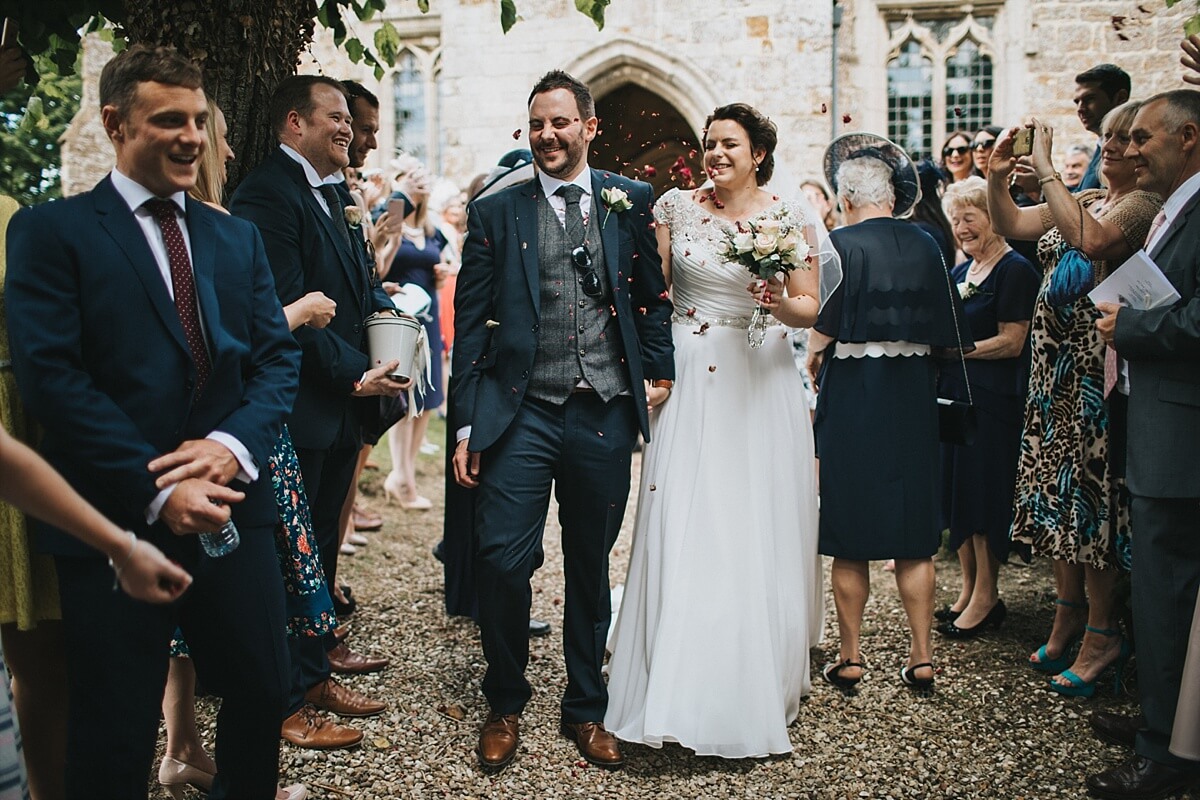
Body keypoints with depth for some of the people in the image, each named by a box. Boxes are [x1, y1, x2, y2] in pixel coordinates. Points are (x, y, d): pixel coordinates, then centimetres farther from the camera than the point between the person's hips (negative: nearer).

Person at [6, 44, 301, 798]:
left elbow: (278, 356, 6)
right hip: (116, 522, -4)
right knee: (115, 737, 8)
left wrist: (233, 444, -13)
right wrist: (157, 490, -18)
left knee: (263, 692, 14)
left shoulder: (237, 238, 14)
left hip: (233, 508, 5)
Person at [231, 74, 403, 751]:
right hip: (299, 409, -9)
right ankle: (291, 702, 15)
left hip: (341, 404, 9)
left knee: (321, 545, 18)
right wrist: (353, 372, -16)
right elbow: (288, 309, -20)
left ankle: (316, 668, 32)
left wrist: (386, 308, -2)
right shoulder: (269, 194, -14)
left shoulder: (334, 193, 15)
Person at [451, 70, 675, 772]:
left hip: (605, 415, 1)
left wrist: (659, 375, 1)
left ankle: (587, 708, 29)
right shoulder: (496, 214, 6)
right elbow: (470, 325, 4)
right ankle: (506, 704, 17)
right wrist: (468, 425, 0)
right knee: (502, 560, -8)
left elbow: (653, 297, 13)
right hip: (522, 414, -1)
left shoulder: (632, 202, 8)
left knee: (592, 569, 11)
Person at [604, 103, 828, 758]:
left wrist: (780, 302, -17)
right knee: (681, 530, -3)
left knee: (758, 535, 4)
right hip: (688, 383, 0)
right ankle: (683, 691, 8)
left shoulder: (790, 218, 3)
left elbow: (810, 310, 3)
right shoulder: (676, 206, 5)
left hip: (760, 386, 0)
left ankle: (756, 692, 21)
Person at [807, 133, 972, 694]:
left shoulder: (843, 243, -10)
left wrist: (813, 363, 3)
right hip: (912, 396, 4)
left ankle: (850, 657, 13)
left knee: (850, 537, 5)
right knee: (913, 531, 11)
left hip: (851, 395, -4)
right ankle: (921, 656, 14)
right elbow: (947, 336, 5)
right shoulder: (924, 245, 3)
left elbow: (824, 328, -16)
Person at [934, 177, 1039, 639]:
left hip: (993, 399, -8)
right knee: (955, 489, 10)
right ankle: (968, 588, 20)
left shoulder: (1016, 271, -9)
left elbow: (1011, 343, -14)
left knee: (984, 493, -1)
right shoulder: (959, 273, 15)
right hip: (954, 394, 8)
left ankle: (986, 596, 10)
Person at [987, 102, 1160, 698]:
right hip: (1054, 363, 8)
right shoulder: (1085, 199, 15)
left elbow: (1092, 241, -29)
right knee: (1056, 487, 11)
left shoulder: (1144, 203, -11)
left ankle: (1102, 632, 8)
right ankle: (1069, 613, 23)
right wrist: (997, 176, -4)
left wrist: (1046, 170, -25)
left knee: (1092, 490, -3)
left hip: (1098, 366, -8)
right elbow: (1010, 225, 14)